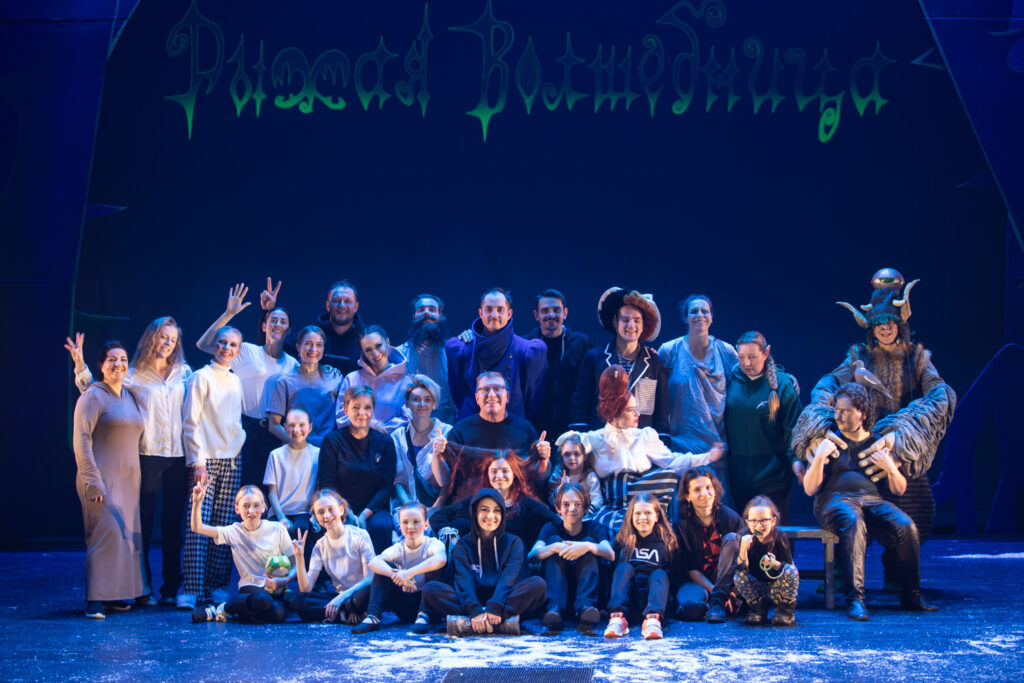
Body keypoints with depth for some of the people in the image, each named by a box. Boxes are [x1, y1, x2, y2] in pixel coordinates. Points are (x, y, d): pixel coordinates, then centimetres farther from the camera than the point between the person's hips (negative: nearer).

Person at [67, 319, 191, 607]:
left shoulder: (184, 373, 11)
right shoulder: (134, 376, 2)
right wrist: (80, 365, -9)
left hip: (179, 456, 3)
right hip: (148, 456, -3)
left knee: (174, 523, 7)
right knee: (143, 521, -1)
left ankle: (171, 588, 15)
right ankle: (143, 589, 8)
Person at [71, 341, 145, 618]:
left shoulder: (129, 397, 17)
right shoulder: (93, 396, -5)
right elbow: (82, 439, -12)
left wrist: (137, 475, 16)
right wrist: (93, 481, -19)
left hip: (128, 479, 8)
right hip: (102, 480, -8)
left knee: (125, 535, 7)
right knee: (106, 533, -15)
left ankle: (114, 595, 15)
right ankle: (95, 600, -14)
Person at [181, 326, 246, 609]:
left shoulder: (236, 382, 14)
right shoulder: (201, 377, -2)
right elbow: (191, 423, -6)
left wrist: (239, 442, 11)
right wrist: (198, 462, -12)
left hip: (231, 461, 5)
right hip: (207, 460, -5)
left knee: (224, 527, 3)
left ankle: (216, 586, 8)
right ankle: (192, 589, -12)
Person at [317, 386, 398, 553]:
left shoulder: (385, 442, 7)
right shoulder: (333, 441, 3)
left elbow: (386, 486, 3)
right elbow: (326, 484, -1)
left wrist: (365, 514, -12)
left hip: (374, 509, 2)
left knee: (381, 526, -32)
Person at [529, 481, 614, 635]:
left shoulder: (594, 528, 4)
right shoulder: (551, 528, 4)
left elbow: (611, 555, -16)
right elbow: (531, 556, -15)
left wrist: (587, 546, -36)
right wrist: (555, 547, -34)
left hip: (585, 587, 0)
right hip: (557, 586, 0)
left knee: (589, 541, -17)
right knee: (554, 540, -17)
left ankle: (585, 607, -37)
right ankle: (554, 608, -37)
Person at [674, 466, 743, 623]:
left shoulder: (730, 517, -3)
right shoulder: (682, 525, -4)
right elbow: (689, 568, -5)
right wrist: (712, 589, -21)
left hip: (726, 579, 2)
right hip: (697, 581, -2)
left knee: (732, 538, -23)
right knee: (690, 605, -37)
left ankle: (719, 600, -26)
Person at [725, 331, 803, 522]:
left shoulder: (782, 383, -2)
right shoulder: (731, 382, 5)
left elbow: (794, 427, -2)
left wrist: (796, 459, -13)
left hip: (772, 476, -2)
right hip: (737, 475, 3)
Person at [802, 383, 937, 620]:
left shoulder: (879, 443, 18)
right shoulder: (828, 442, 12)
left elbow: (899, 489, 19)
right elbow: (810, 489, 4)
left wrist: (890, 468, -1)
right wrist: (819, 458, -11)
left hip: (873, 500, 3)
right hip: (835, 499, -3)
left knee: (906, 526, -28)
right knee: (853, 522, -38)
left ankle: (911, 596, -15)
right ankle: (855, 599, -43)